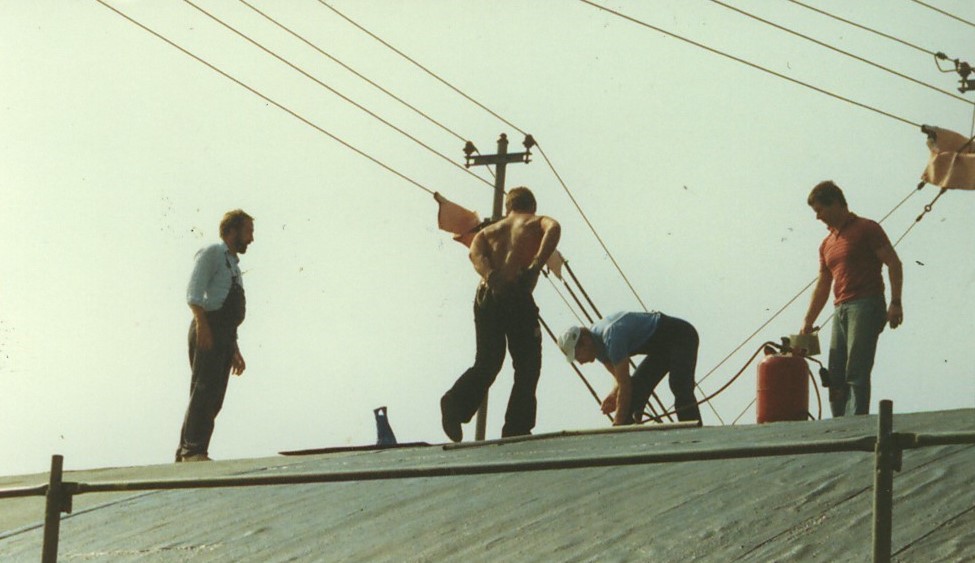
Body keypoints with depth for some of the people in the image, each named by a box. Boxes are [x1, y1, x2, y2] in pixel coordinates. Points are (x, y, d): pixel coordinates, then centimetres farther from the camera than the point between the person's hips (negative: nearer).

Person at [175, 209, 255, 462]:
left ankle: (186, 453, 3)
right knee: (204, 390, -17)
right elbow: (194, 291, -12)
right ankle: (193, 449, -23)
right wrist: (201, 324, -25)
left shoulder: (233, 265, 30)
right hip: (208, 332, -9)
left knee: (214, 398, 3)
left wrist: (235, 351, 26)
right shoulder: (212, 254, 2)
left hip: (225, 337, 9)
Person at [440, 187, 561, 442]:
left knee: (487, 363, 12)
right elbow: (553, 228, -9)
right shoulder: (538, 222, 17)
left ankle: (456, 403, -13)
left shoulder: (490, 230, 26)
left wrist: (490, 277, -12)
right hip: (516, 296, -4)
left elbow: (475, 251, 3)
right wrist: (535, 266, -16)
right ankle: (516, 430, -5)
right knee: (527, 366, 4)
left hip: (486, 296, 4)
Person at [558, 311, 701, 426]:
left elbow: (625, 385, -27)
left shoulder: (611, 338, -30)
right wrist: (615, 395, -14)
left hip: (681, 337, -10)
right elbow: (622, 380, 9)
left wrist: (617, 426, -21)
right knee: (635, 391, 7)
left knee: (680, 387, -29)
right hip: (661, 346, 11)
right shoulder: (597, 343, 1)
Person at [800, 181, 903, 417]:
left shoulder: (866, 229, -2)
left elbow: (894, 264, -7)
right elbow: (822, 287, 23)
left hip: (866, 306, -8)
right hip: (841, 310, 8)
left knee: (856, 373, -14)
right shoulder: (827, 244, 20)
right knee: (835, 377, 4)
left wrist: (895, 303, -16)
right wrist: (807, 324, 17)